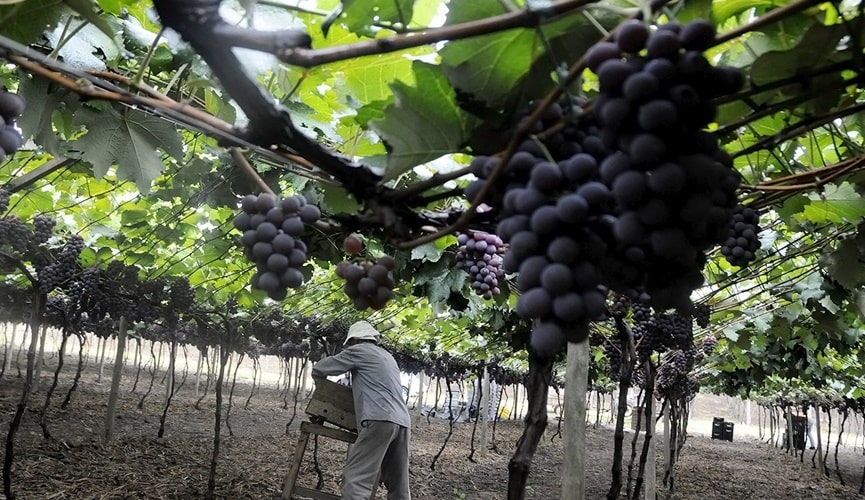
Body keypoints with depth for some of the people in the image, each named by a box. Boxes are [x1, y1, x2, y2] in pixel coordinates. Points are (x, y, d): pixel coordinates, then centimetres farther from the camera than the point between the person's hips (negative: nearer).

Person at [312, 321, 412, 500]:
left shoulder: (359, 350, 8)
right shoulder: (387, 357, 30)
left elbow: (319, 368, 14)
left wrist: (317, 373, 34)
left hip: (380, 420, -8)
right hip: (403, 422, 8)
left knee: (355, 479, -12)